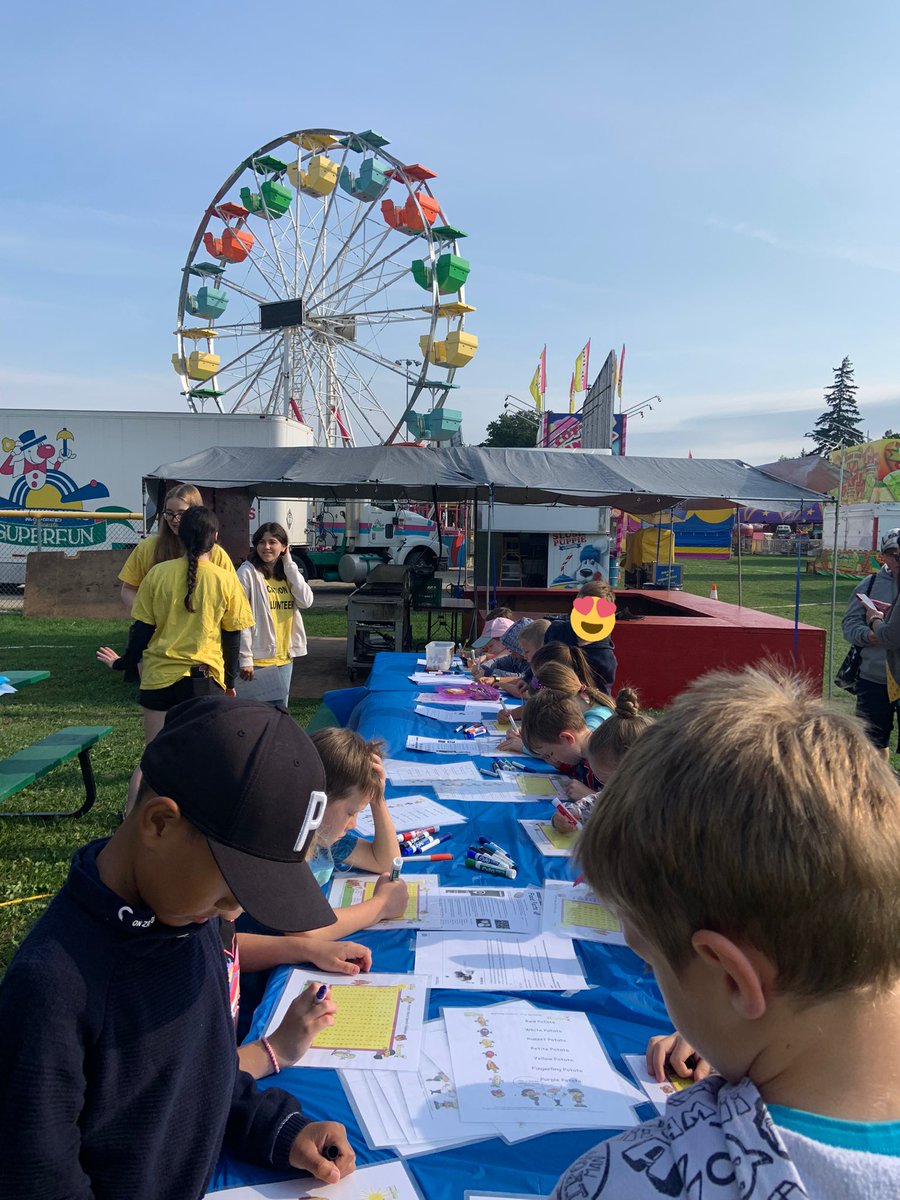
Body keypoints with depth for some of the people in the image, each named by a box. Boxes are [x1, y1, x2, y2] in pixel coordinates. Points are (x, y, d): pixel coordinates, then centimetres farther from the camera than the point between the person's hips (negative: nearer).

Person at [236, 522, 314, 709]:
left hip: (284, 659, 6)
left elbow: (306, 601, -5)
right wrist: (245, 659, -18)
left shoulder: (287, 573, 11)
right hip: (257, 661, -6)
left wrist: (289, 565, -5)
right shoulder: (248, 572, -9)